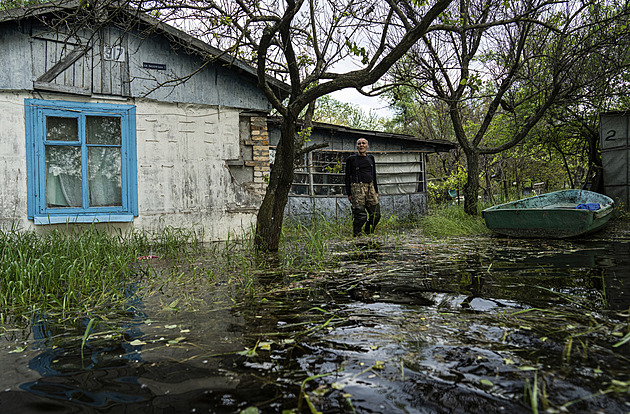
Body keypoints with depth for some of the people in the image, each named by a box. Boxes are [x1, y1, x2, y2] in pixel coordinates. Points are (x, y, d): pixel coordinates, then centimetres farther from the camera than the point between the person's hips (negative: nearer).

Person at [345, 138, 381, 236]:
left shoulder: (370, 158, 16)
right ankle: (357, 234, 7)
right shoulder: (351, 159, 2)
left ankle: (368, 232, 20)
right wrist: (349, 194, -3)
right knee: (360, 215, -9)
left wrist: (376, 191, 17)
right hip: (357, 187, -5)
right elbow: (347, 177, 2)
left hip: (370, 187, 5)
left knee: (376, 214, 2)